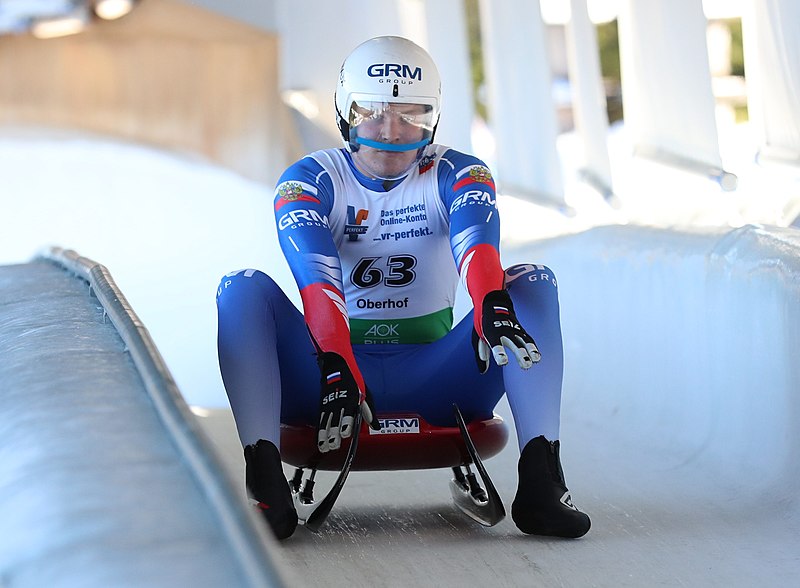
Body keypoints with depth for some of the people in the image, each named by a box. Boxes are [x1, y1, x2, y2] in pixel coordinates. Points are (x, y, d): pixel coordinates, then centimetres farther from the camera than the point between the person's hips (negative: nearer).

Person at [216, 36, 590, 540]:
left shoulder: (458, 176, -1)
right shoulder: (310, 181, -4)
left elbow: (476, 240, -25)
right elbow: (316, 278, -23)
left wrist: (492, 304, -48)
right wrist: (335, 366, -41)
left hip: (434, 380, 1)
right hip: (332, 369, 0)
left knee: (534, 283, -20)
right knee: (245, 288, -23)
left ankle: (541, 480, -33)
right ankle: (265, 484, -37)